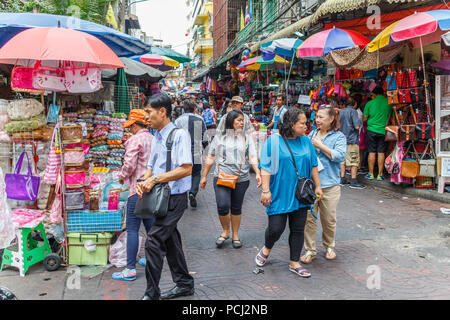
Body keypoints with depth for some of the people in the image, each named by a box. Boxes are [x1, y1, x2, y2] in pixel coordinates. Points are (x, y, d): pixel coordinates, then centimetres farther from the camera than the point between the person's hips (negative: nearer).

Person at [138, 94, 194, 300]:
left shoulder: (179, 135, -14)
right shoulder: (156, 137, 13)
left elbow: (186, 169, -23)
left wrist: (155, 179, -22)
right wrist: (144, 181, -3)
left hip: (175, 198, -9)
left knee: (153, 241, -11)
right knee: (170, 241, 16)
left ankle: (151, 294, 1)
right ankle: (184, 284, 32)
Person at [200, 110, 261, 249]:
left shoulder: (247, 138, 10)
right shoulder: (219, 137, 7)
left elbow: (253, 158, 2)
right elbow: (211, 158, 10)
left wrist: (258, 173, -14)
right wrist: (204, 176, 9)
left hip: (241, 179, 1)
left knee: (236, 208, 9)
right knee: (222, 206, -12)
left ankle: (235, 235, 26)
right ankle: (225, 231, 13)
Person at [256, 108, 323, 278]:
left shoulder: (305, 141, 7)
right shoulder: (273, 141, -7)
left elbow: (313, 166, 14)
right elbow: (266, 167, -9)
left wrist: (318, 186, 11)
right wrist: (265, 190, -15)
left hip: (300, 195, 5)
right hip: (279, 194, -4)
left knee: (298, 230, 9)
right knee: (276, 228, -4)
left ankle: (294, 263, 24)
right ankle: (267, 249, 28)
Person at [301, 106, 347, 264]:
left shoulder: (339, 136, 0)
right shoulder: (312, 134, 14)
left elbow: (340, 156, -14)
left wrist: (320, 145, -13)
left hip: (329, 185, -3)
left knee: (329, 219, 8)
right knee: (309, 218, 2)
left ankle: (329, 247, 31)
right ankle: (310, 250, 13)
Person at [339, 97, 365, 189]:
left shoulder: (341, 111, 10)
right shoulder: (353, 111, -10)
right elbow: (357, 126, -17)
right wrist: (360, 121, 2)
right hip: (352, 140, -7)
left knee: (343, 159, 11)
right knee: (354, 160, -2)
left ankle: (342, 179, 14)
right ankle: (353, 181, -2)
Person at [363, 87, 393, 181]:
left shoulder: (369, 103, -3)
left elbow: (365, 118, 2)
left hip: (372, 130, -1)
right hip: (383, 131, 1)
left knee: (372, 152, 5)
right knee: (381, 153, 4)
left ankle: (371, 174, 9)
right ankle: (380, 175, 7)